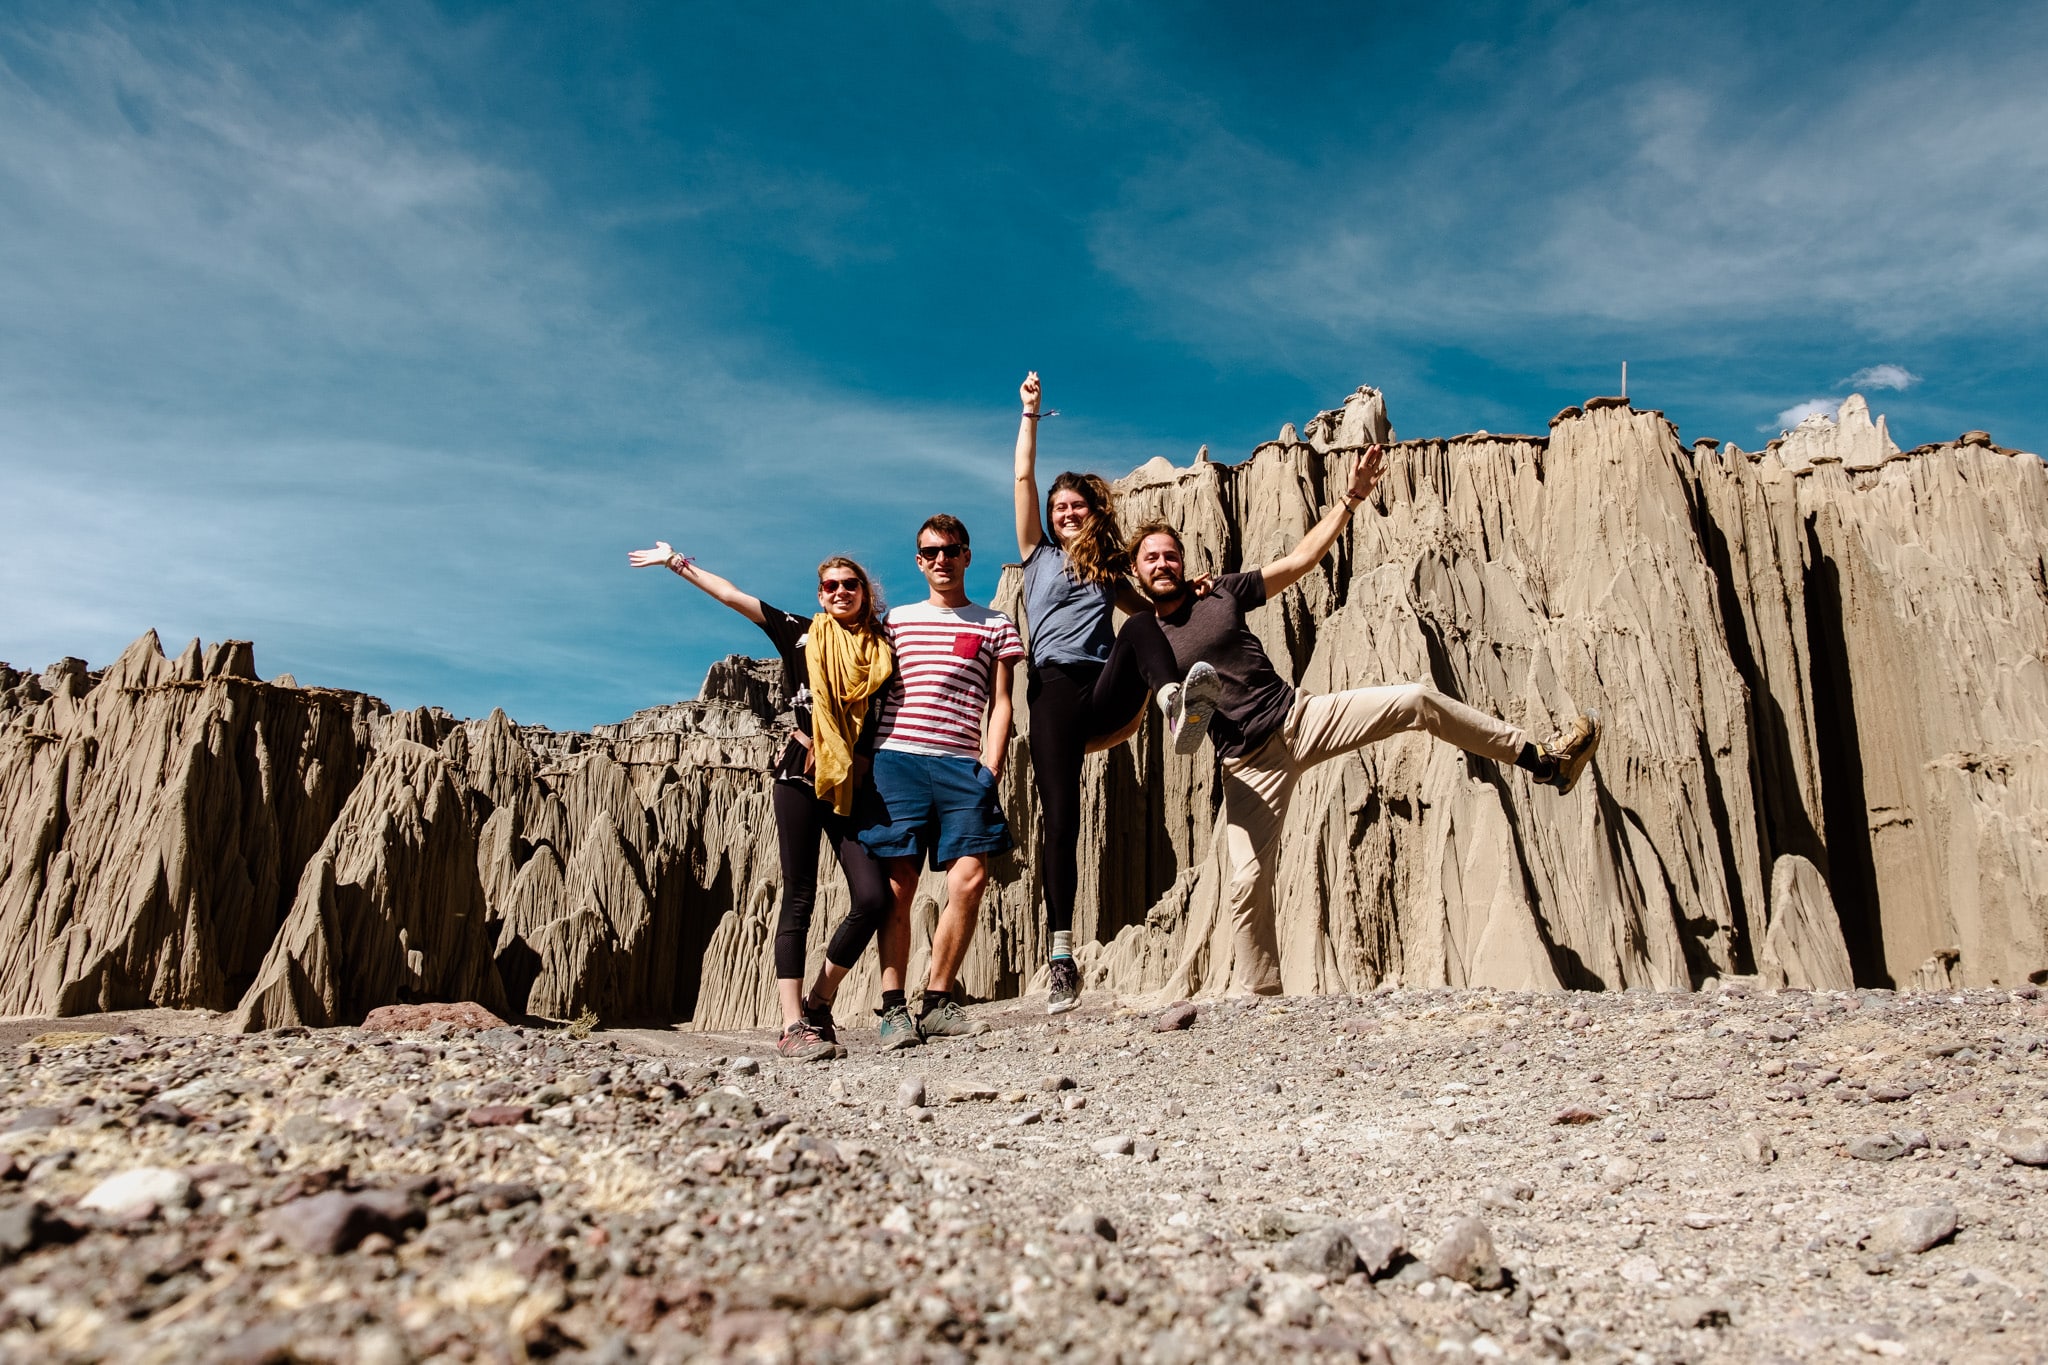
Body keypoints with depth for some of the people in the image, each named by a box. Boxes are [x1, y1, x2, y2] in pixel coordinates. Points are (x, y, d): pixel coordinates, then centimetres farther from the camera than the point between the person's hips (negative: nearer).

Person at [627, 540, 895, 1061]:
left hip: (853, 788, 2)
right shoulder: (800, 634, 8)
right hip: (799, 776, -2)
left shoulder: (883, 651, 12)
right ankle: (793, 1027, -2)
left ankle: (818, 1003, 9)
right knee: (799, 897, -3)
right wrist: (677, 561, 13)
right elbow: (730, 594, 11)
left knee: (873, 898, -10)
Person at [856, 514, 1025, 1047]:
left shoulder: (994, 625, 16)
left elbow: (1000, 704, 11)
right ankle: (893, 1009, 2)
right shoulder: (897, 619, 19)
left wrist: (990, 767, -1)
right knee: (898, 885, -5)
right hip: (896, 758, 0)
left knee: (969, 879, -11)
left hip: (962, 764, 0)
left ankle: (938, 1002, 2)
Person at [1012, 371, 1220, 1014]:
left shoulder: (1111, 572, 27)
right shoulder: (1038, 554, 20)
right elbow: (1023, 478, 15)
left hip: (1106, 694, 2)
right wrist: (1030, 412, 16)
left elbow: (1152, 612, 30)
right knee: (1059, 815, -14)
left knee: (1140, 630, -28)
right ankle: (1061, 954, -13)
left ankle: (1177, 705, -61)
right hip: (1055, 688, -2)